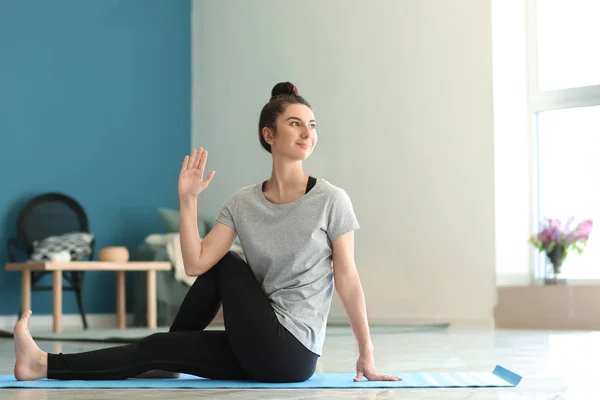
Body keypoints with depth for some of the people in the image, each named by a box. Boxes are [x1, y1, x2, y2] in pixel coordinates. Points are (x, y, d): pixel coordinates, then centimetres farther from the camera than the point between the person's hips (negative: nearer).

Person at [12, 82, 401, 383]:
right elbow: (195, 264, -6)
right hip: (262, 351, 4)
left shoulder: (331, 200, -9)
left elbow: (347, 277, -7)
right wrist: (188, 199, -10)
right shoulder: (243, 203, 1)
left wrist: (367, 353, -7)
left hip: (292, 354, -4)